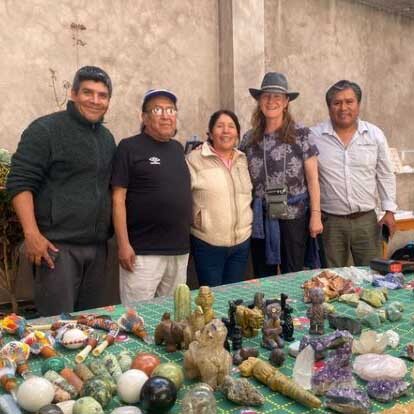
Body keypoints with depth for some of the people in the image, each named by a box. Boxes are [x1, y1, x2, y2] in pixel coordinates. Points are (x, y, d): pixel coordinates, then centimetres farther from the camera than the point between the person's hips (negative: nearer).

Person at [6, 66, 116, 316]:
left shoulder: (107, 138, 15)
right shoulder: (45, 130, -6)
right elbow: (20, 183, -11)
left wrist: (112, 234, 14)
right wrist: (32, 234, -20)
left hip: (97, 246, 7)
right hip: (58, 244, -6)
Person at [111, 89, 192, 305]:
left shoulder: (178, 148, 13)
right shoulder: (129, 147, -6)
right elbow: (118, 198, -10)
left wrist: (186, 238, 15)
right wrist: (123, 244, -15)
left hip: (180, 250, 6)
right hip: (143, 251, -6)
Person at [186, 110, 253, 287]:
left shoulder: (243, 159, 10)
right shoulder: (195, 159, -8)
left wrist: (247, 220, 13)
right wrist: (195, 219, -11)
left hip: (242, 240, 5)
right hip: (208, 243, -5)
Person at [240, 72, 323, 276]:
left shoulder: (301, 134, -3)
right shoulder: (250, 138, 6)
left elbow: (312, 178, -3)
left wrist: (315, 214, -6)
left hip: (293, 215, -3)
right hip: (260, 217, 3)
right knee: (262, 277, 12)